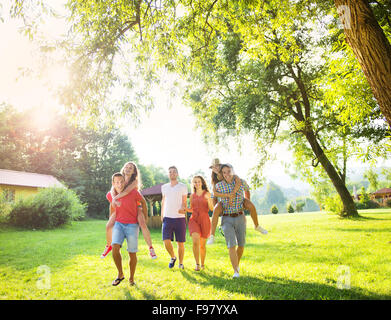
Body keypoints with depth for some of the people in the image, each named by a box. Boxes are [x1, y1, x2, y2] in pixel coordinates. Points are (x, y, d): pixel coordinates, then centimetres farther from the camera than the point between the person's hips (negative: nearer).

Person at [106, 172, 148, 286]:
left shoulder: (133, 192, -16)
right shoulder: (110, 195, -6)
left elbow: (143, 202, 3)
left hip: (132, 225, -2)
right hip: (118, 224, 2)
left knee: (132, 254, 4)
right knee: (115, 248, -20)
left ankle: (131, 278, 26)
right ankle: (120, 274, 1)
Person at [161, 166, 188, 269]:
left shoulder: (183, 187, 3)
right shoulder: (164, 187, 12)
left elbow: (184, 202, 1)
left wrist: (183, 208, -20)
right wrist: (162, 215, 17)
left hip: (180, 218, -2)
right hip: (167, 218, 2)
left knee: (180, 242, 2)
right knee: (166, 241, -10)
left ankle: (181, 263, 20)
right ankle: (173, 257, 18)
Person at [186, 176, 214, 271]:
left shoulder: (207, 194, 3)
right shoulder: (192, 196, 11)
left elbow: (211, 209, -4)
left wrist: (208, 199, -21)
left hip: (205, 221, -1)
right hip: (194, 220, 1)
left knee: (202, 245, 7)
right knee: (195, 241, -22)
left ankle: (202, 264, 28)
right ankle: (197, 264, -11)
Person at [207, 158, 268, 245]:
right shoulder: (214, 180, -12)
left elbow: (238, 181, -38)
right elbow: (215, 193, -28)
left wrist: (232, 194, -46)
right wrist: (228, 195, -42)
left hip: (236, 197, 0)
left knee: (251, 206, -22)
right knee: (216, 210, -32)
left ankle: (257, 226, 7)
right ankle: (212, 236, -28)